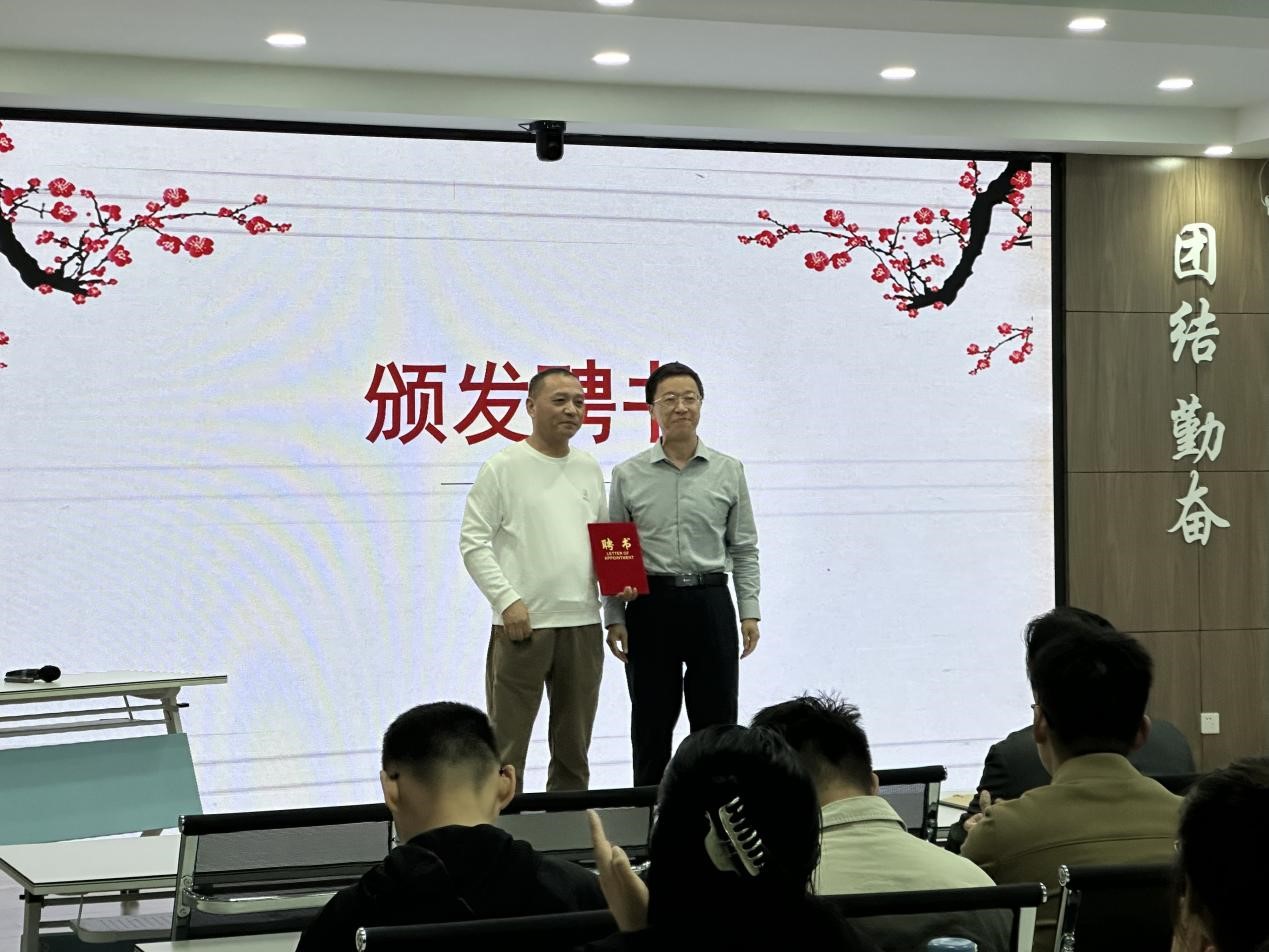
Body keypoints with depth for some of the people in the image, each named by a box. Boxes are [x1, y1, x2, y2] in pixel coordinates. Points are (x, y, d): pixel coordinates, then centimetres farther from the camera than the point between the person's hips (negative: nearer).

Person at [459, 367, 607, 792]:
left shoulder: (590, 469, 14)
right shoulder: (503, 467, -4)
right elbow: (474, 543, -7)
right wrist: (507, 600, -16)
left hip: (583, 624, 6)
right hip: (523, 623, -6)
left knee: (574, 748, 13)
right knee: (507, 746, -2)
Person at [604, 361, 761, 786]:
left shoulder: (729, 471, 4)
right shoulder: (628, 475, 2)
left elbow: (744, 549, 7)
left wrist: (749, 611, 0)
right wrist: (614, 618, -2)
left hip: (710, 602, 1)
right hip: (651, 604, 0)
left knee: (717, 720, 4)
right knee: (651, 721, 7)